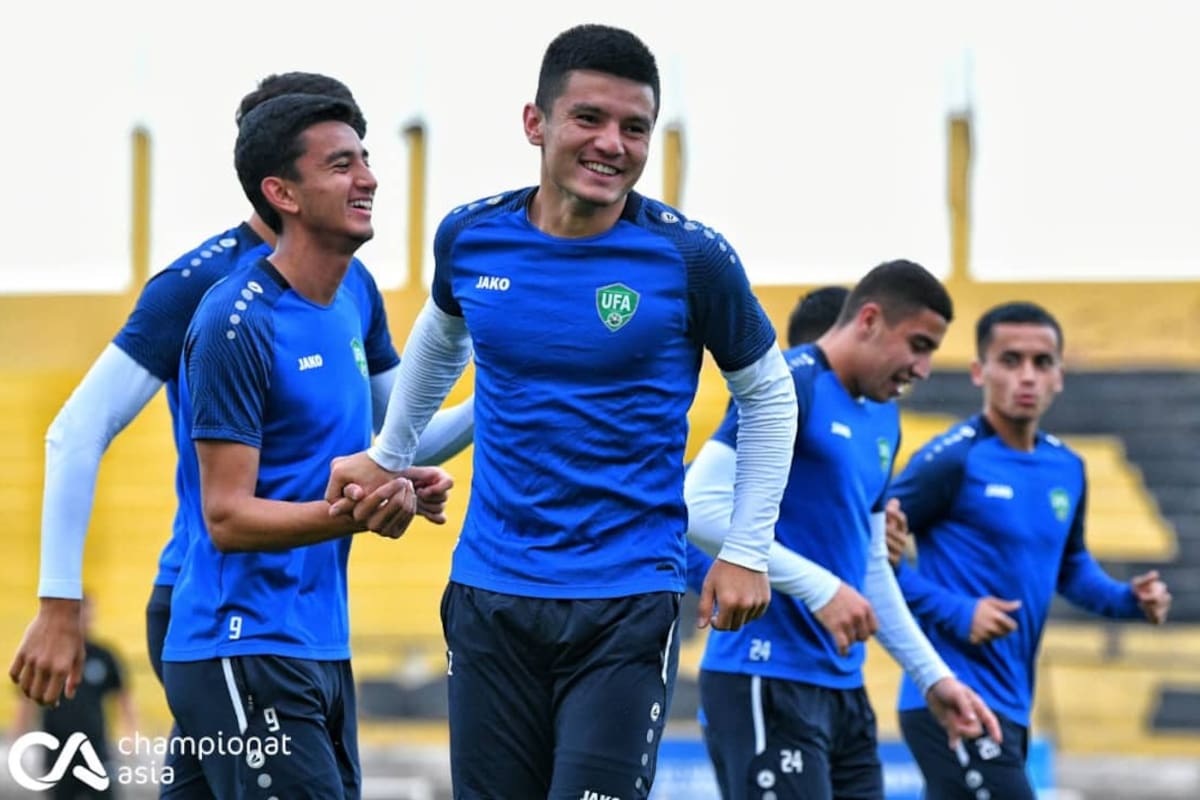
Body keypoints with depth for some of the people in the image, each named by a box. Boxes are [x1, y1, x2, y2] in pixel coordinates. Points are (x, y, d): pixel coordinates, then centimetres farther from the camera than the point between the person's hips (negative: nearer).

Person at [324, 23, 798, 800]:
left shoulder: (689, 257, -9)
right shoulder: (470, 238, 0)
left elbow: (768, 394, 5)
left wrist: (747, 550, -1)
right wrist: (388, 456, 29)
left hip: (626, 602, -3)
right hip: (491, 593, 3)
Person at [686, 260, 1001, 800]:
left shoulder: (883, 419, 17)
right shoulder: (790, 384, -10)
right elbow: (699, 506, -19)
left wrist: (932, 675, 19)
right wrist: (820, 588, -20)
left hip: (842, 687, 9)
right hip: (767, 680, -9)